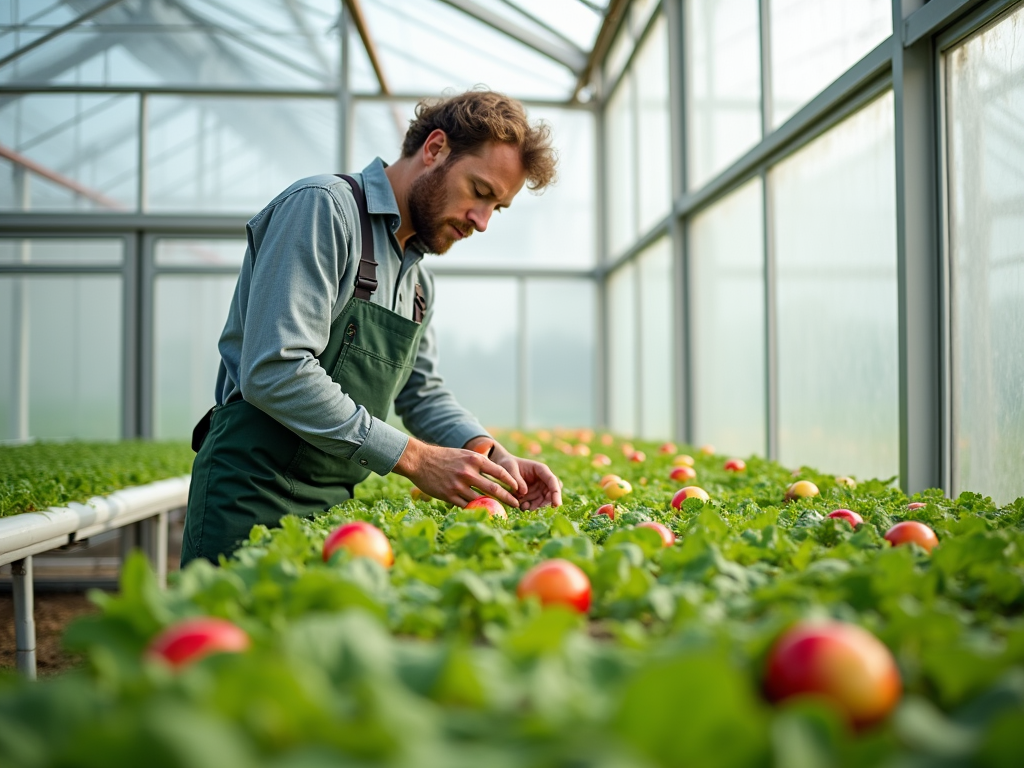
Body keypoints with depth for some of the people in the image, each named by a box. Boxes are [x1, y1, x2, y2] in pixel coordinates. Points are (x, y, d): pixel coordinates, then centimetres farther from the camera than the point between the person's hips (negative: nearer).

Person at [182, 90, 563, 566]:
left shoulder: (418, 280, 15)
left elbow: (422, 393, 19)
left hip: (337, 503, 8)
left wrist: (492, 455, -1)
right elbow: (274, 373, -25)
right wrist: (415, 458, -21)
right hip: (253, 496, -8)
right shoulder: (323, 206, -14)